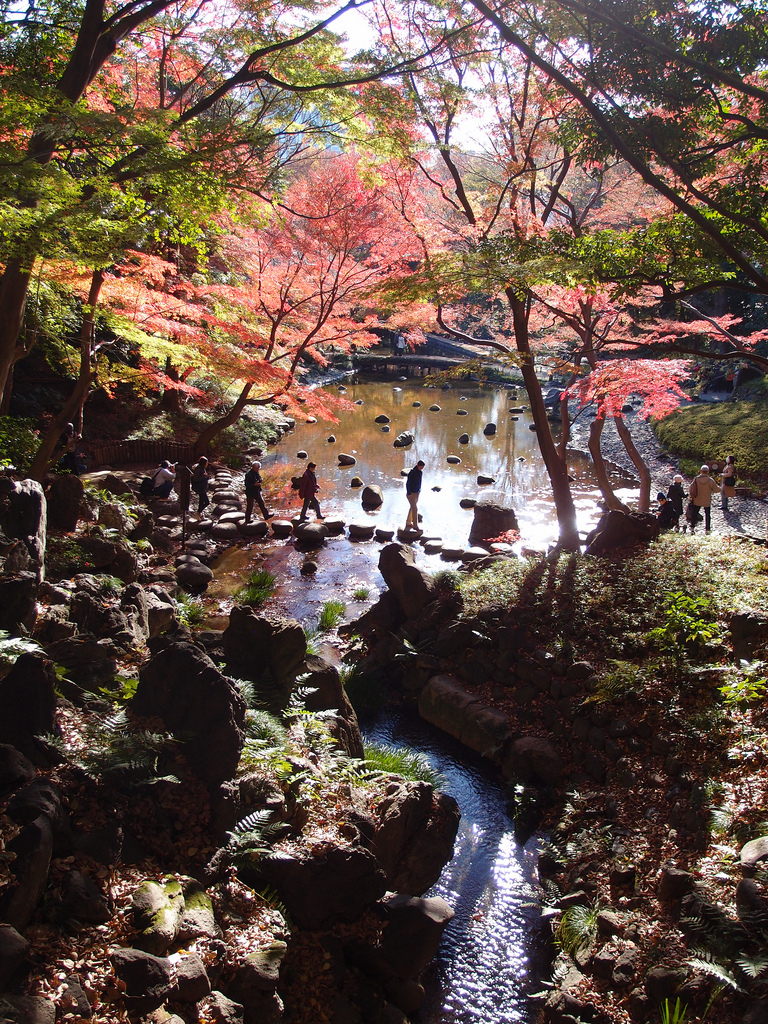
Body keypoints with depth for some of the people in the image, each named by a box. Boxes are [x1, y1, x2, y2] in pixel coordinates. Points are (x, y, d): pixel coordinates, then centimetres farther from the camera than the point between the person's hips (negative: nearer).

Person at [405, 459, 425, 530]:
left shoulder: (420, 472, 5)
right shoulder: (412, 473, -20)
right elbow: (408, 484, -19)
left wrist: (419, 491, 16)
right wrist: (409, 493, -20)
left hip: (417, 493, 8)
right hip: (411, 493, -8)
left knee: (412, 508, 15)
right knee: (415, 509, -9)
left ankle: (408, 523, 25)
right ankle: (415, 525, -7)